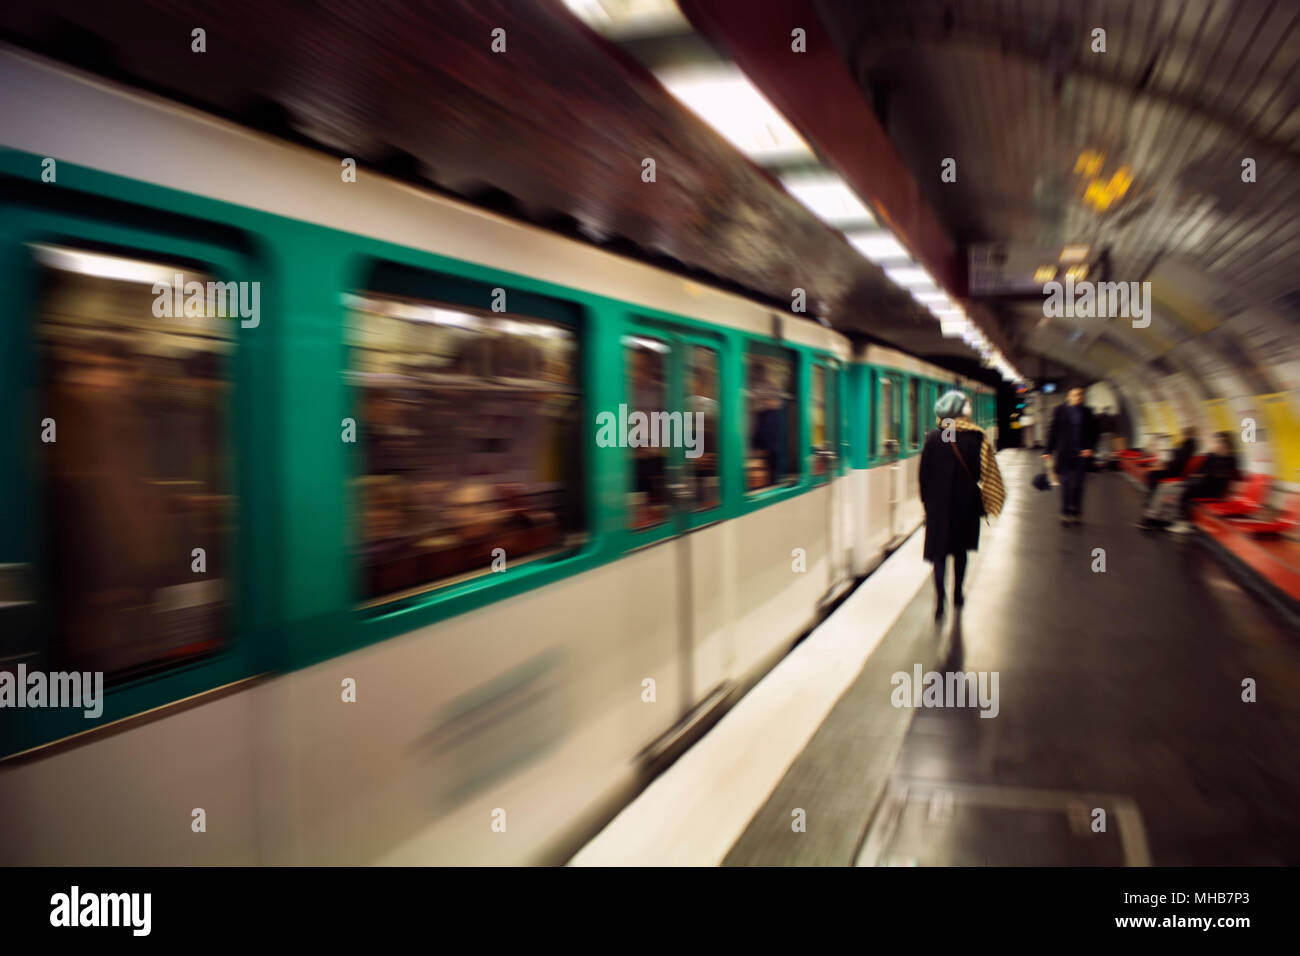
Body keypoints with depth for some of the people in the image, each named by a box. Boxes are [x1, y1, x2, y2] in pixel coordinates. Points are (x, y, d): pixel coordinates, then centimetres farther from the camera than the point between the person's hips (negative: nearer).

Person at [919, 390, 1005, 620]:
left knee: (939, 551, 2)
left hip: (937, 502, 0)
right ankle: (957, 594, 27)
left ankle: (940, 600, -11)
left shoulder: (933, 438, -6)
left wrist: (926, 499, 8)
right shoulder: (975, 438, -9)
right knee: (960, 549, 17)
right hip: (965, 502, 0)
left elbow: (924, 472, -2)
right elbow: (981, 472, -8)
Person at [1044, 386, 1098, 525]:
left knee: (1077, 485, 2)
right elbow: (1053, 431, 3)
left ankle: (1076, 513, 11)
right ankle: (1065, 513, 9)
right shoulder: (1061, 410, 2)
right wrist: (1048, 451, 0)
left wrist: (1090, 448, -4)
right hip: (1064, 453, -1)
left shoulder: (1086, 411, 6)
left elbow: (1093, 432, 10)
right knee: (1065, 483, 2)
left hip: (1081, 453, 1)